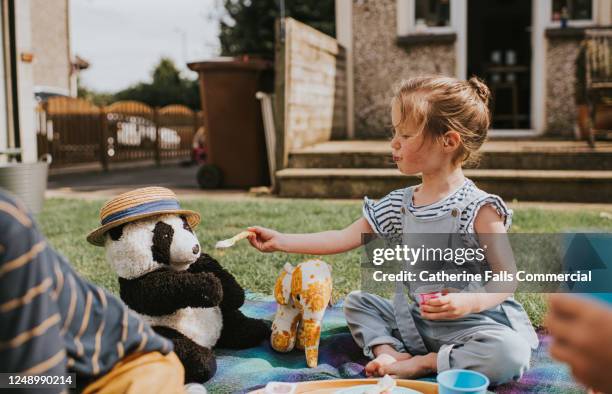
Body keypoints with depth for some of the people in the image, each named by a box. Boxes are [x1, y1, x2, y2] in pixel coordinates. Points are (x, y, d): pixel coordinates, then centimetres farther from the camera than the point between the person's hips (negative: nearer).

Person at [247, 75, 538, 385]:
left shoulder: (478, 208, -15)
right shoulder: (398, 205, 4)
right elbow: (344, 239, 6)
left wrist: (470, 302, -35)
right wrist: (281, 241, 4)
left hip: (472, 324, -6)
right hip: (415, 321, 6)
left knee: (511, 353, -34)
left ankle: (420, 364, -18)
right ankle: (390, 352, -13)